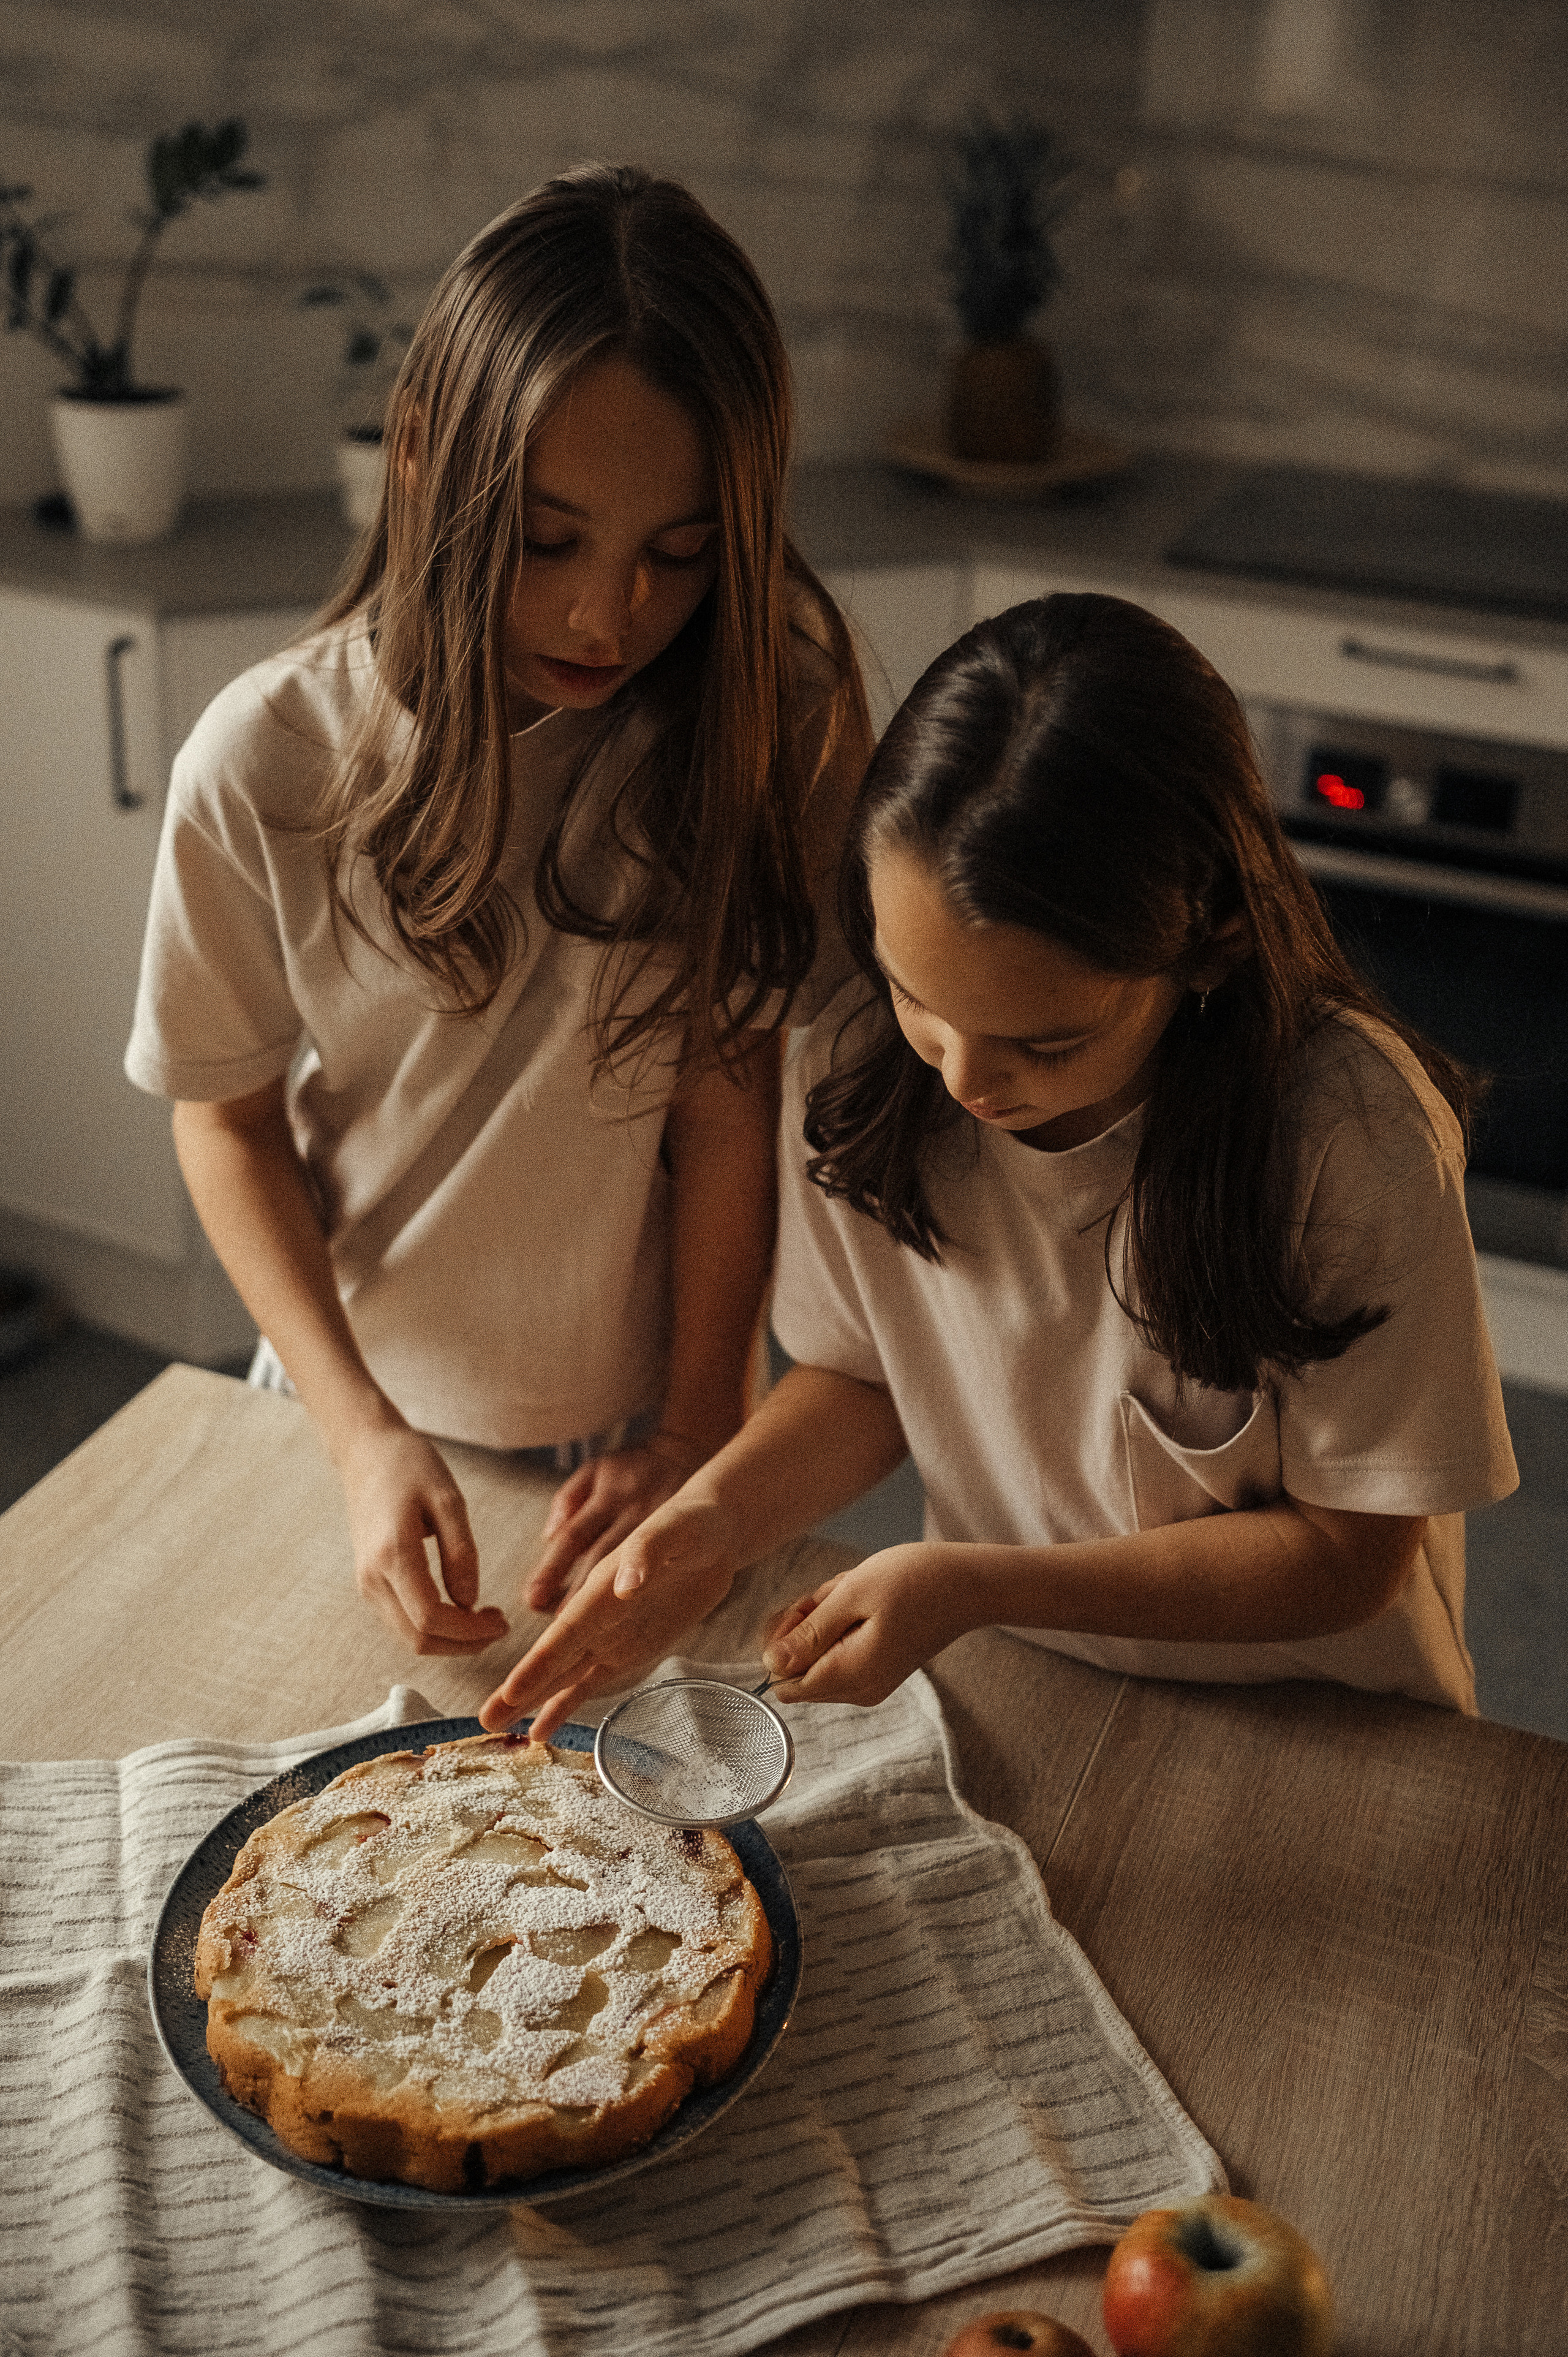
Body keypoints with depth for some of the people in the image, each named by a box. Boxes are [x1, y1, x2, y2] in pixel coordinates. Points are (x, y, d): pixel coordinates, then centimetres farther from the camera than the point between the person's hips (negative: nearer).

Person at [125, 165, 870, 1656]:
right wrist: (361, 1431, -18)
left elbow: (731, 1093, -16)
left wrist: (697, 1434, -16)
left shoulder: (771, 721, -19)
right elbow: (229, 1117, -10)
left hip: (641, 1427, 0)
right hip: (360, 1406, 0)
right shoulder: (265, 764, -21)